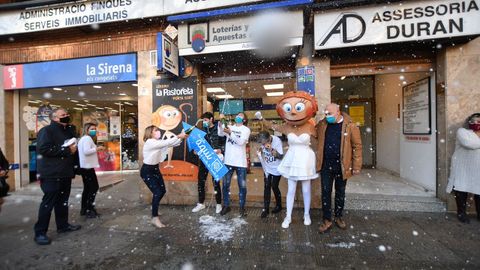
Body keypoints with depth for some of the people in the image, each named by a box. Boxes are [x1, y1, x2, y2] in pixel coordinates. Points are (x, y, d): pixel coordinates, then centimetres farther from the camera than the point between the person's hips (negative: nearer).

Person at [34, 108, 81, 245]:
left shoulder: (68, 131, 16)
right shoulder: (46, 131, -10)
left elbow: (72, 147, 28)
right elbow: (44, 149, -23)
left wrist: (74, 149, 7)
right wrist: (67, 150, -18)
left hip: (65, 173, 8)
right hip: (51, 174, -8)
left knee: (63, 200, 15)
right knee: (48, 203, -3)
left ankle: (63, 225, 26)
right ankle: (40, 232, 8)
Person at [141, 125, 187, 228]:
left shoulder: (158, 142, 4)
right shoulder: (150, 142, -21)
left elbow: (172, 144, -3)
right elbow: (166, 143, -33)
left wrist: (181, 138, -19)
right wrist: (178, 136, -34)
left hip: (155, 169, 9)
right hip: (147, 171, -9)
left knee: (162, 190, 12)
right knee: (157, 192, -12)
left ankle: (154, 210, 36)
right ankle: (155, 218, 2)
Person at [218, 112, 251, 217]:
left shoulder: (246, 129, 2)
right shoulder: (229, 127, 10)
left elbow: (241, 142, -14)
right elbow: (220, 134, -9)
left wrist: (230, 133, -24)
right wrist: (220, 122, -22)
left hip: (240, 162, -2)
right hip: (228, 161, 2)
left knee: (242, 186, 5)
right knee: (226, 184, 9)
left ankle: (242, 207, 20)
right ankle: (226, 206, 25)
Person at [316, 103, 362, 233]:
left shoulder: (350, 126, -8)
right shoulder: (322, 124, 1)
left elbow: (357, 146, -6)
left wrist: (356, 166, -7)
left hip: (341, 165, -2)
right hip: (326, 165, 2)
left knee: (340, 192, 15)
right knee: (326, 192, 6)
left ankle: (339, 217, 33)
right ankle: (327, 220, 18)